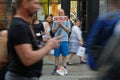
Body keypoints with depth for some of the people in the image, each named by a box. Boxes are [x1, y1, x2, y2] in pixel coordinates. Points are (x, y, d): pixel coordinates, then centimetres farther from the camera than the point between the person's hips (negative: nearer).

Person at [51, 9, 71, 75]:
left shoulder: (67, 21, 6)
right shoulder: (55, 21, 8)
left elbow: (68, 30, -1)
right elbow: (53, 31, 4)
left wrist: (62, 25, -11)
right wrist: (58, 25, -10)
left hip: (64, 40, -1)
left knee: (64, 55, 1)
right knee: (56, 55, 4)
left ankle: (64, 68, 7)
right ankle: (56, 68, 12)